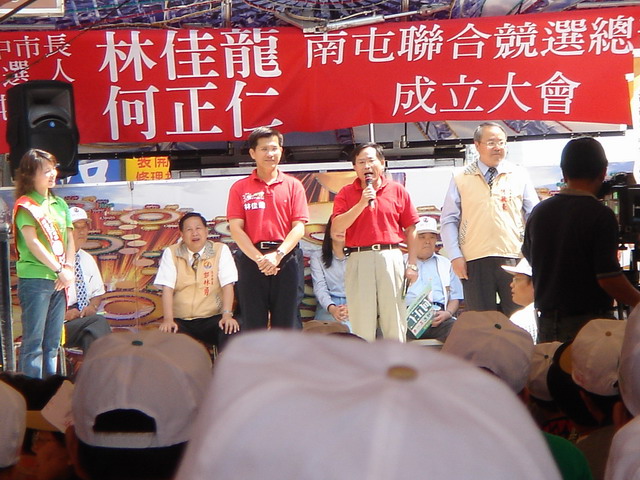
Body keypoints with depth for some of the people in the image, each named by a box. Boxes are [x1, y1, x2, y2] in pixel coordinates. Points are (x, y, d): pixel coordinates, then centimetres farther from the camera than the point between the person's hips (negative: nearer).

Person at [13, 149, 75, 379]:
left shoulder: (60, 204, 16)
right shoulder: (25, 205, -4)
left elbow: (69, 239, 14)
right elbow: (32, 242, -13)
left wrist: (69, 269, -1)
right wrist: (59, 269, -13)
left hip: (59, 281, 7)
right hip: (35, 279, -7)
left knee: (53, 342, 10)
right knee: (33, 342, -5)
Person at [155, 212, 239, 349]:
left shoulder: (221, 250, 3)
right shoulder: (171, 253, 5)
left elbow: (227, 285, -6)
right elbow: (167, 288, -5)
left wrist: (227, 315, -22)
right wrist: (168, 320, -20)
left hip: (212, 319, 0)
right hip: (181, 321, 1)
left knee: (232, 332, -31)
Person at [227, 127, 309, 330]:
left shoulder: (293, 185, 8)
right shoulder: (240, 188, 7)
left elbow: (299, 227, 0)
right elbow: (236, 229, -1)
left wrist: (277, 255, -14)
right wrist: (259, 258, -13)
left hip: (286, 259, 0)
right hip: (252, 260, 0)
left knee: (288, 323, 2)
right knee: (253, 324, 2)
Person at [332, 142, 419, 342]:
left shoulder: (397, 190, 7)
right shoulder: (346, 193, 7)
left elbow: (410, 230, 8)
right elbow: (337, 226, -6)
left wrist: (412, 265, 4)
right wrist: (361, 204, -13)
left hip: (391, 257, 0)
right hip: (359, 259, 0)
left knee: (395, 321, 3)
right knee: (362, 324, 2)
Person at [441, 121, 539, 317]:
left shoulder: (519, 175, 9)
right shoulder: (461, 178, 7)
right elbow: (449, 220, 7)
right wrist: (455, 256, -2)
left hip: (513, 259, 1)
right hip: (474, 262, -1)